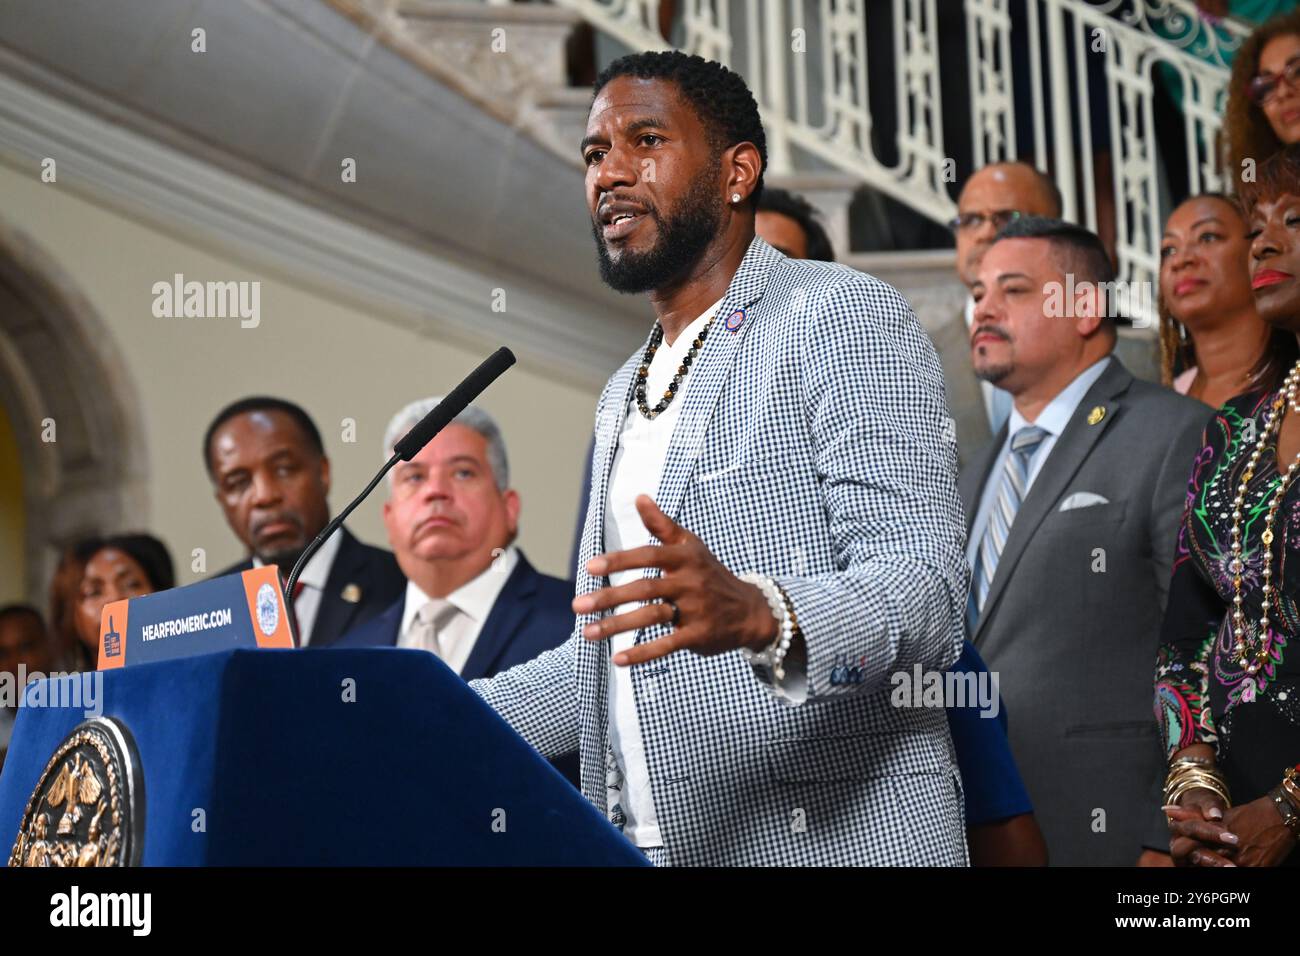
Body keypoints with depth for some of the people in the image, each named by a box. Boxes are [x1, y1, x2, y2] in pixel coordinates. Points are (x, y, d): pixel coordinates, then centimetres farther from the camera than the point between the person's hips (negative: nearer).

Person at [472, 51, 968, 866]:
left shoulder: (844, 318, -7)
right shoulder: (625, 395, 18)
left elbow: (923, 591, -19)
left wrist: (760, 615, -37)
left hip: (834, 838, -7)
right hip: (646, 845, 7)